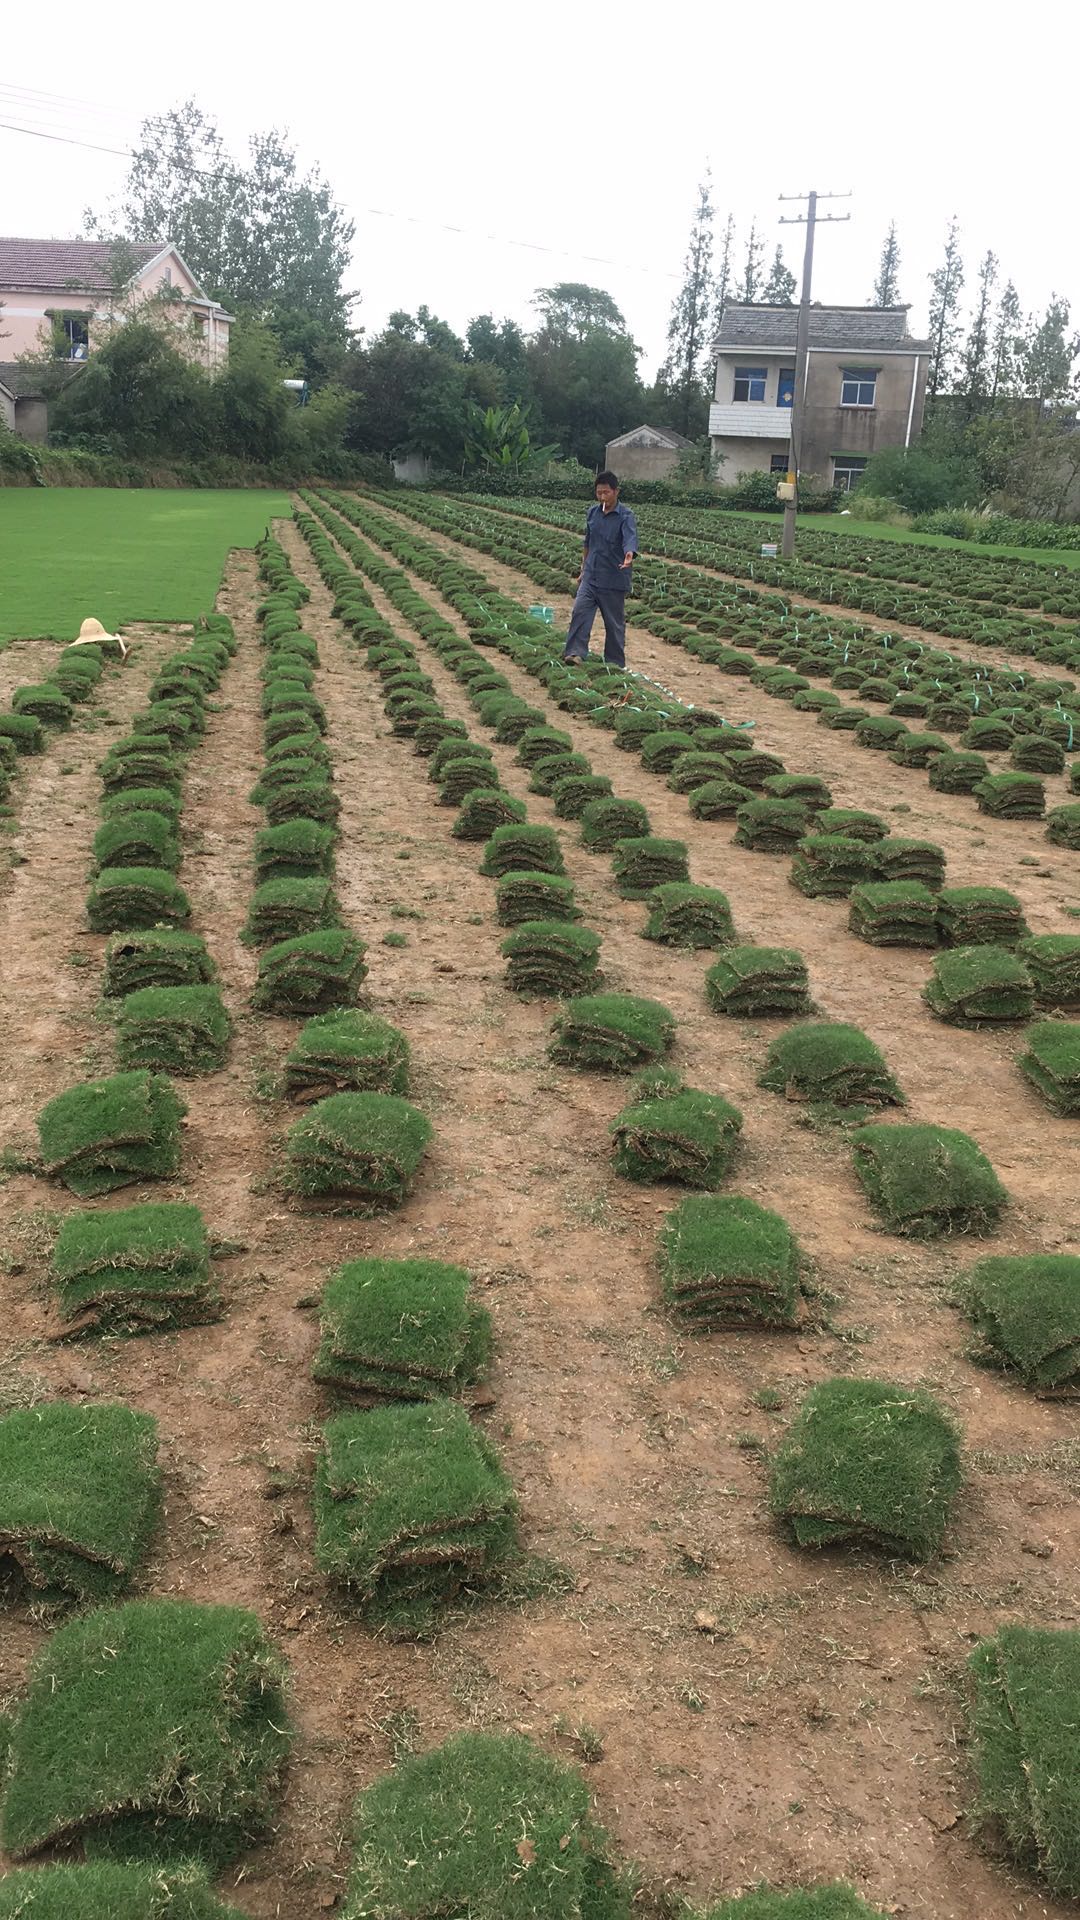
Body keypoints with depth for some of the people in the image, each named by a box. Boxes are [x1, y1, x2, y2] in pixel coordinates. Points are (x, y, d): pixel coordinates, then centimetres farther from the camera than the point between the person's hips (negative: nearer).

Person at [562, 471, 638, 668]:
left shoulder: (625, 516, -12)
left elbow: (630, 539, -30)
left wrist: (629, 555, -51)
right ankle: (575, 653, -8)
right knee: (580, 611, -9)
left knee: (614, 622, 4)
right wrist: (583, 569, 21)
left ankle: (615, 663, 15)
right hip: (591, 577, 5)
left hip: (614, 580, -5)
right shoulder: (592, 513, 6)